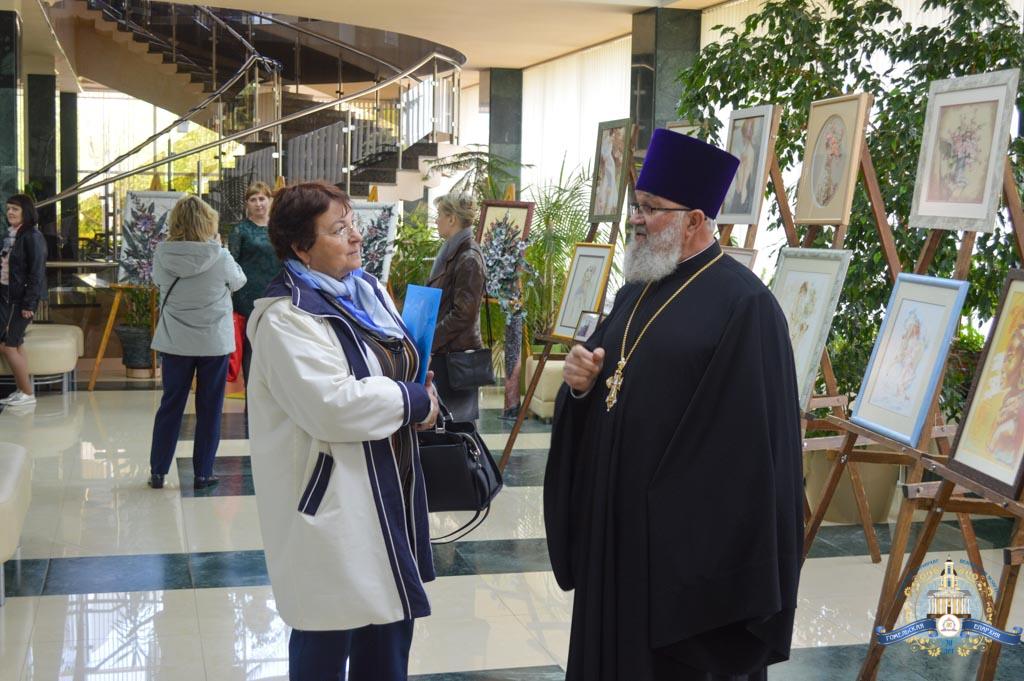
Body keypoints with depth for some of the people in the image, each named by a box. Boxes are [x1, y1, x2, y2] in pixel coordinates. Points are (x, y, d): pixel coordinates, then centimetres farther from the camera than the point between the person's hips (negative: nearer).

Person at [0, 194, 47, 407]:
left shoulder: (32, 237, -13)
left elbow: (37, 272, -17)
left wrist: (29, 304, -20)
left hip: (21, 298, -8)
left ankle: (28, 393, 4)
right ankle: (20, 391, 16)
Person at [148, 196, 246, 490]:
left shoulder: (163, 254, -8)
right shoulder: (219, 257, -15)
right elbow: (238, 281, 4)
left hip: (175, 342, 2)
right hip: (215, 342, -2)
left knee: (170, 405, 12)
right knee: (209, 409, 9)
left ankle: (157, 471, 16)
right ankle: (203, 474, 13)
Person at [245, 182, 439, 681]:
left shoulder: (370, 293, 10)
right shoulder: (286, 319, -18)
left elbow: (398, 366, 23)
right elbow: (332, 406, -28)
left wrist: (419, 392, 0)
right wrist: (413, 401, -14)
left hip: (389, 494, 9)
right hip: (331, 504, -8)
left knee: (390, 621, 18)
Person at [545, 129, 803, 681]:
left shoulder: (744, 304, -15)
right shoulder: (636, 293, 11)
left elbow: (755, 440, -18)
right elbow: (605, 380, 20)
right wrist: (580, 384, -2)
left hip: (687, 532, -8)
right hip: (614, 520, 8)